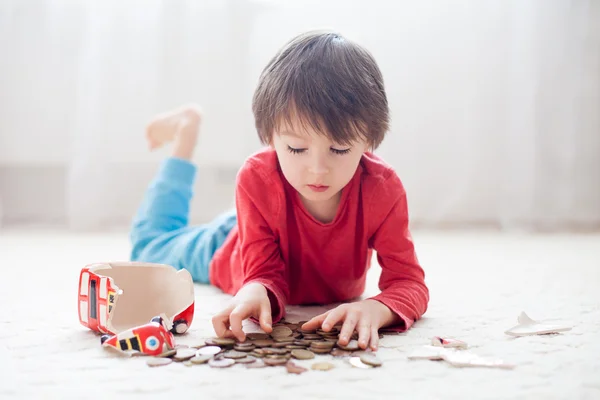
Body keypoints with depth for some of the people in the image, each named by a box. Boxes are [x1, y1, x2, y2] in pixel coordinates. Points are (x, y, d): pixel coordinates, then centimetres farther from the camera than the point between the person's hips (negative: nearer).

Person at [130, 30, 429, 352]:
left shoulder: (383, 189, -40)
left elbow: (408, 282, -40)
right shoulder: (257, 178, -42)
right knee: (152, 247, 23)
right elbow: (267, 276, -38)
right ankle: (186, 131, 30)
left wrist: (375, 309, -63)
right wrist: (256, 290, -63)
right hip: (228, 250, -1)